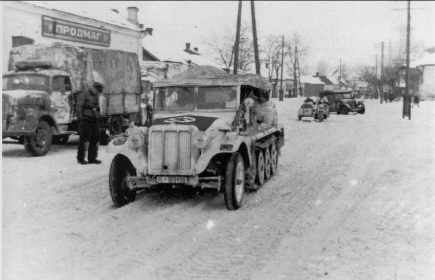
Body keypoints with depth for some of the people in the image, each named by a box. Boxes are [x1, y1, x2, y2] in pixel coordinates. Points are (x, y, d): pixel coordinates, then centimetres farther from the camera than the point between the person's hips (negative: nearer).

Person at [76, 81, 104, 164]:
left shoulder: (96, 96, 19)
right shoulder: (84, 95, -5)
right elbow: (78, 107, -10)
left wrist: (98, 120, 23)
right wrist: (80, 118, -18)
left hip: (94, 120, 7)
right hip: (85, 119, -7)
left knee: (95, 139, 5)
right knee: (84, 139, -7)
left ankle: (92, 158, 13)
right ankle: (80, 158, 0)